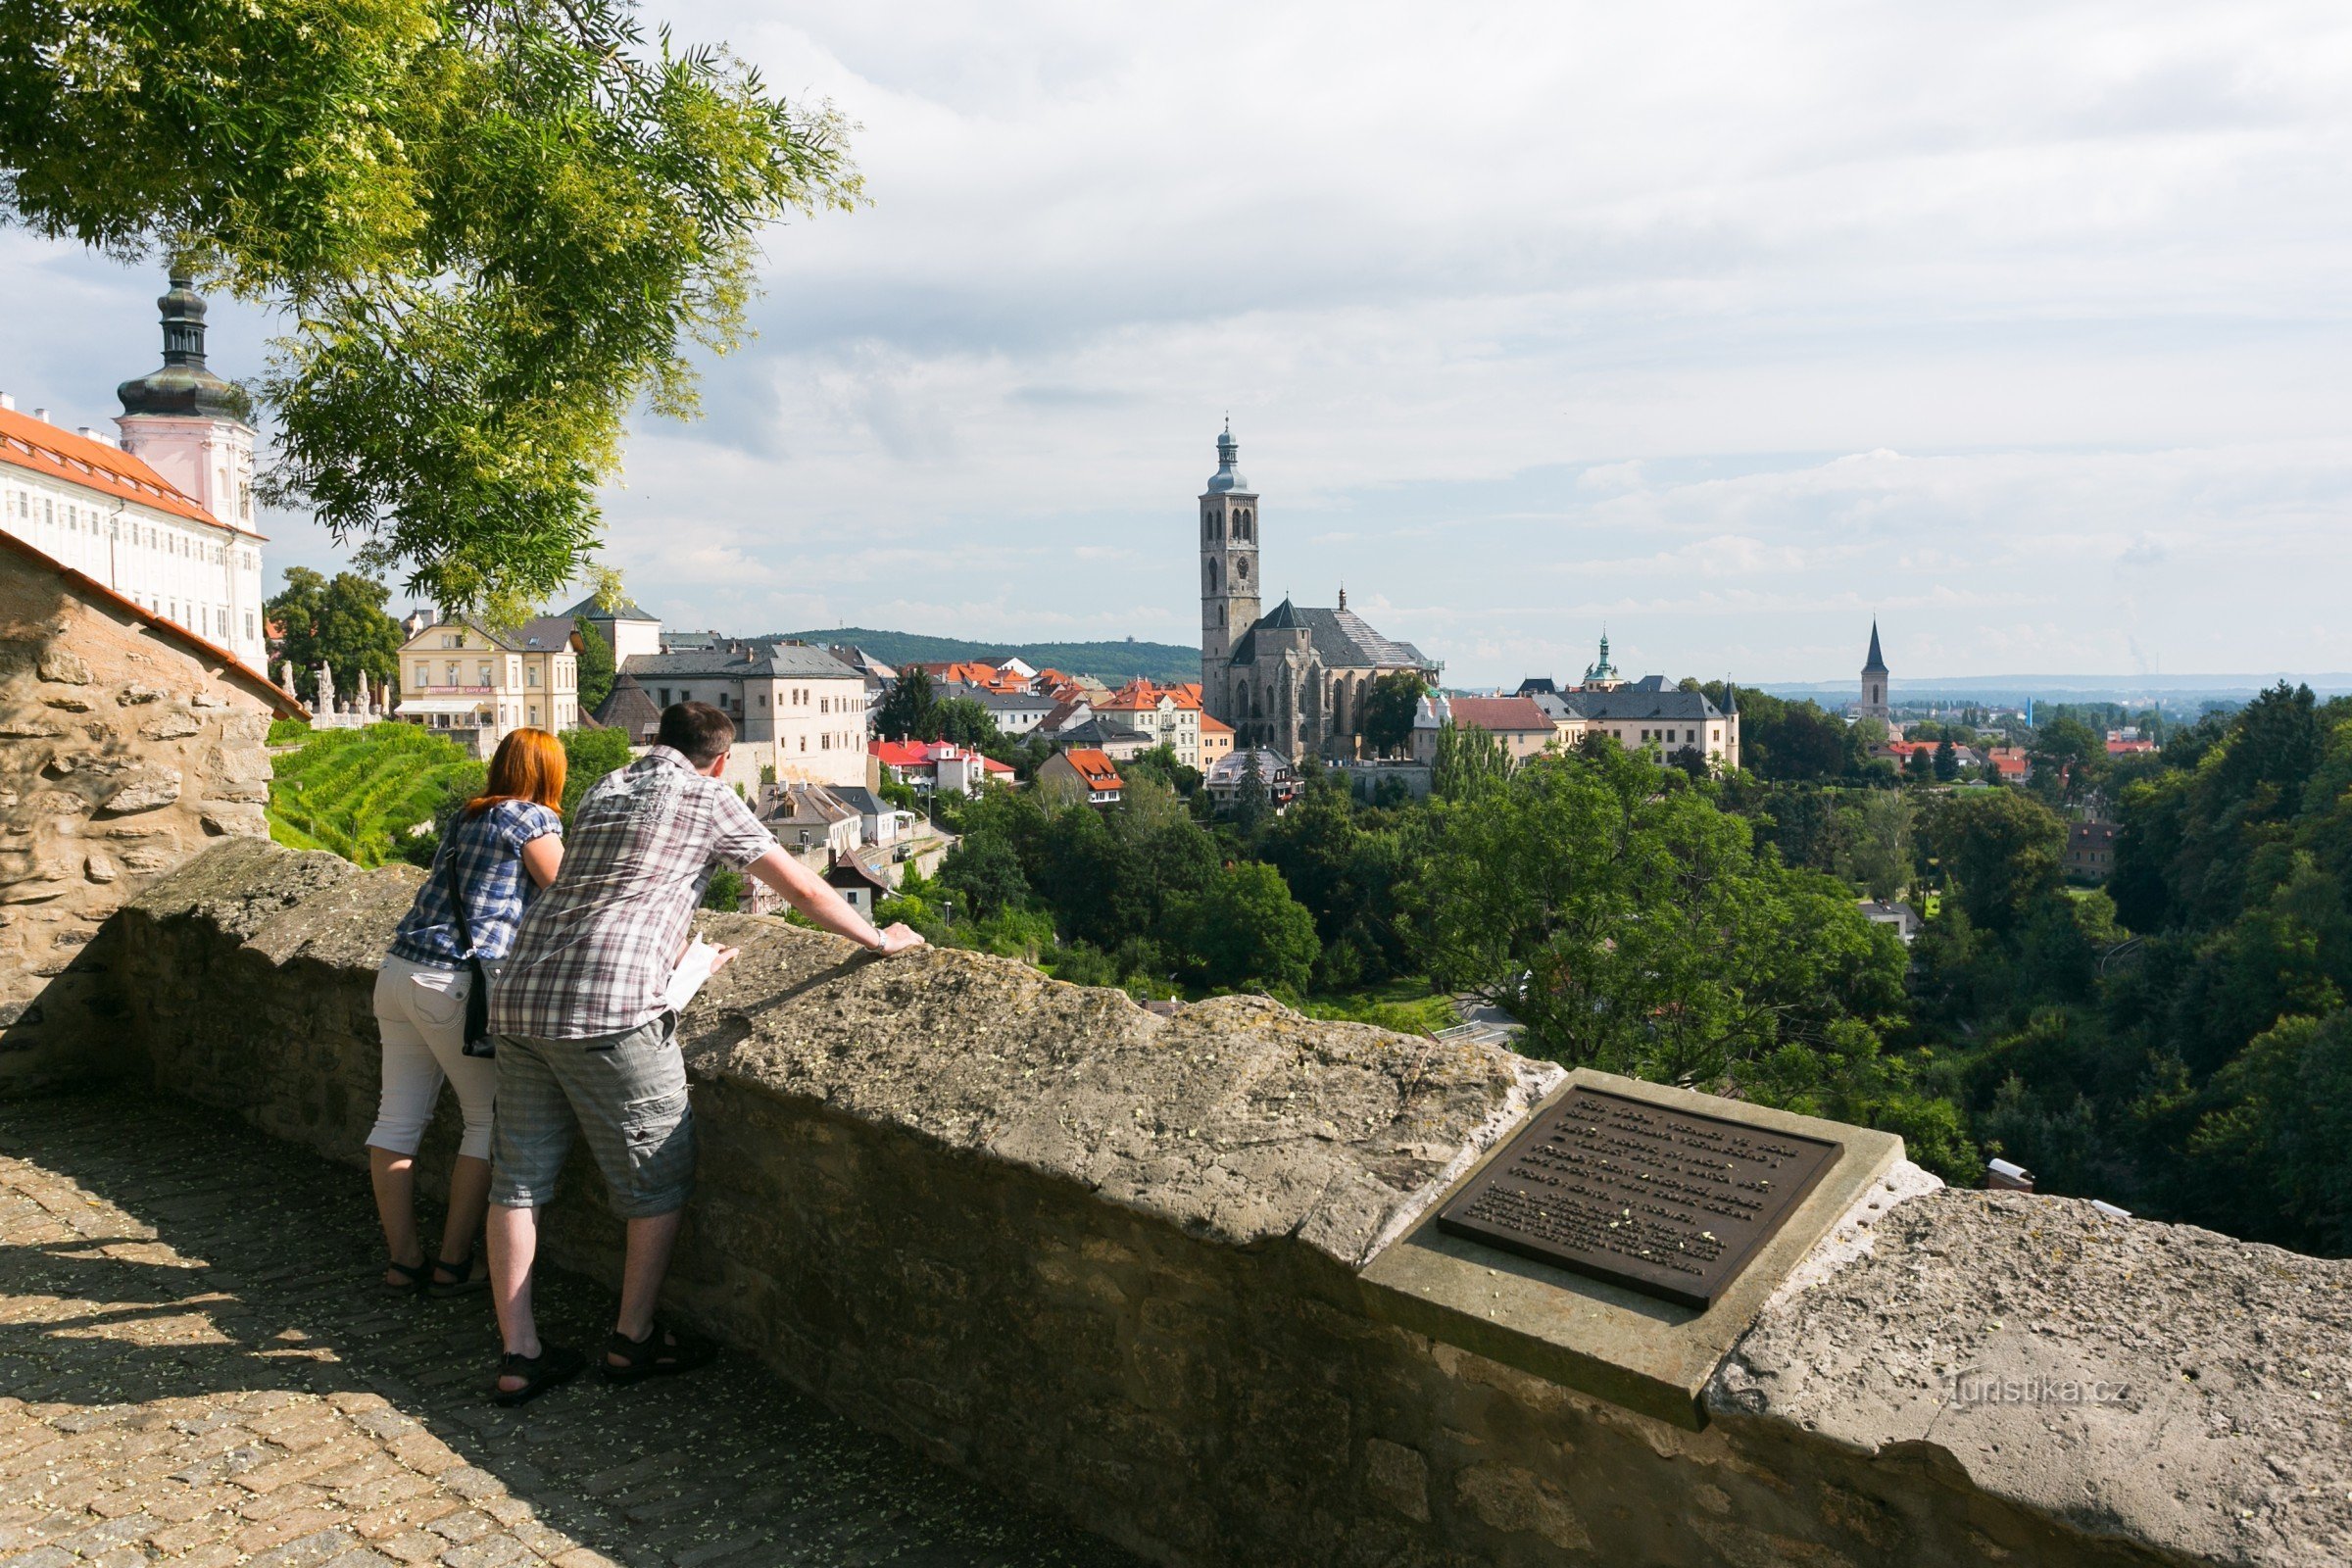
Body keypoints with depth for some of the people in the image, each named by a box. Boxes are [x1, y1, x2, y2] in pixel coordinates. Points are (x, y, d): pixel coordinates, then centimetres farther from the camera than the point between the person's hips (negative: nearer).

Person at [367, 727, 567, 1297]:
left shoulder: (468, 817, 18)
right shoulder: (532, 819, -5)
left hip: (399, 971, 8)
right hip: (455, 983, -8)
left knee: (398, 1117, 9)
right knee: (491, 1120, 4)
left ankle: (403, 1260, 17)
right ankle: (452, 1264, 5)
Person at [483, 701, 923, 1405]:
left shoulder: (601, 792, 24)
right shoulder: (707, 798, 4)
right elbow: (803, 888, 7)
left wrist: (687, 956, 51)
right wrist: (878, 939, 21)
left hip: (521, 995, 7)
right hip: (610, 1004, -7)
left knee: (518, 1179, 10)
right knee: (659, 1177, 8)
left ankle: (519, 1355, 15)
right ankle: (634, 1339, 17)